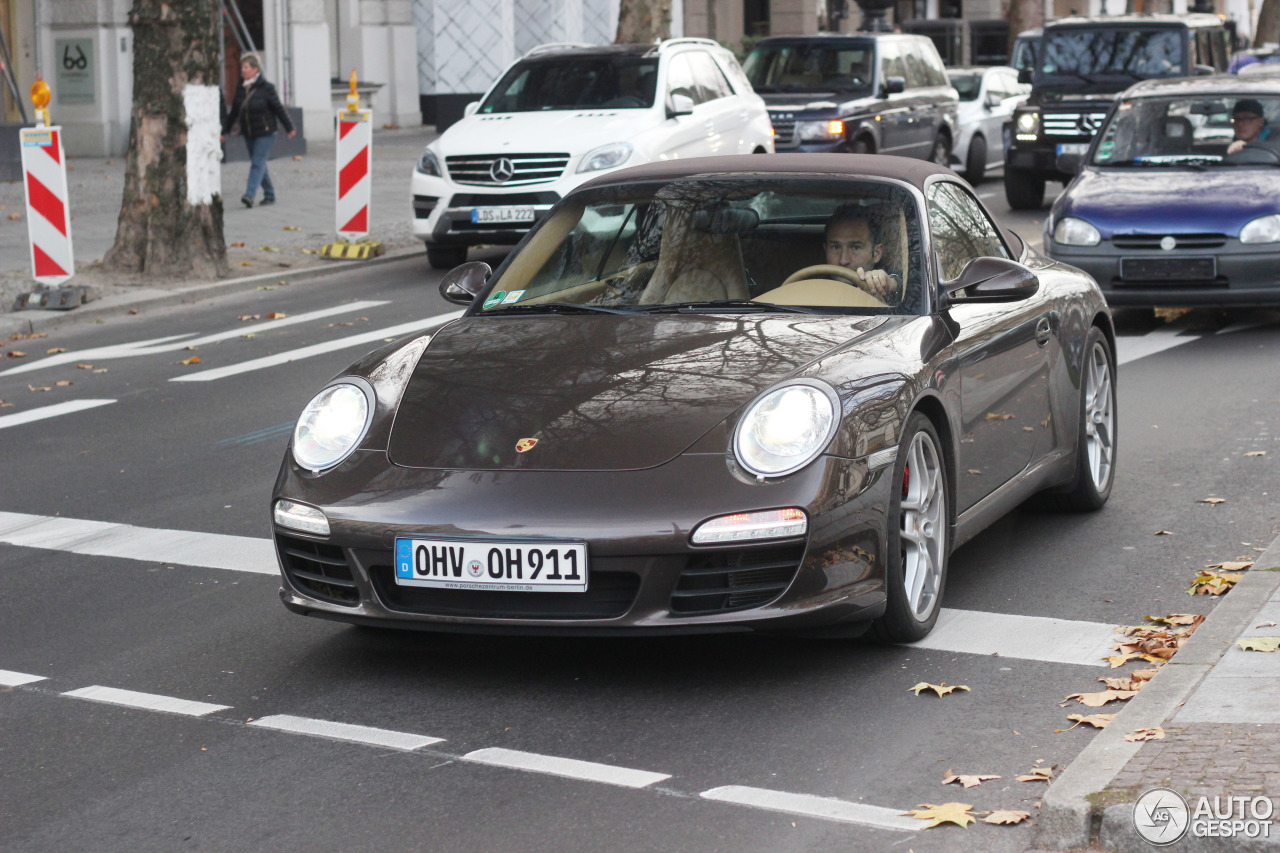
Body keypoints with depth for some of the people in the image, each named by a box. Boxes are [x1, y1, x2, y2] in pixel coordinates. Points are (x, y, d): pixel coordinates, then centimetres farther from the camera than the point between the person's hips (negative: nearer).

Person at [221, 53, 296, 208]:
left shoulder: (266, 88, -10)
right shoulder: (240, 89, 5)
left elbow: (279, 109, -3)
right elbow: (233, 112, 12)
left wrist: (289, 128, 2)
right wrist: (224, 131, 12)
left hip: (265, 133, -6)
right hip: (249, 134, 6)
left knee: (258, 163, -12)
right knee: (258, 164, 10)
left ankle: (250, 195, -21)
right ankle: (269, 194, 21)